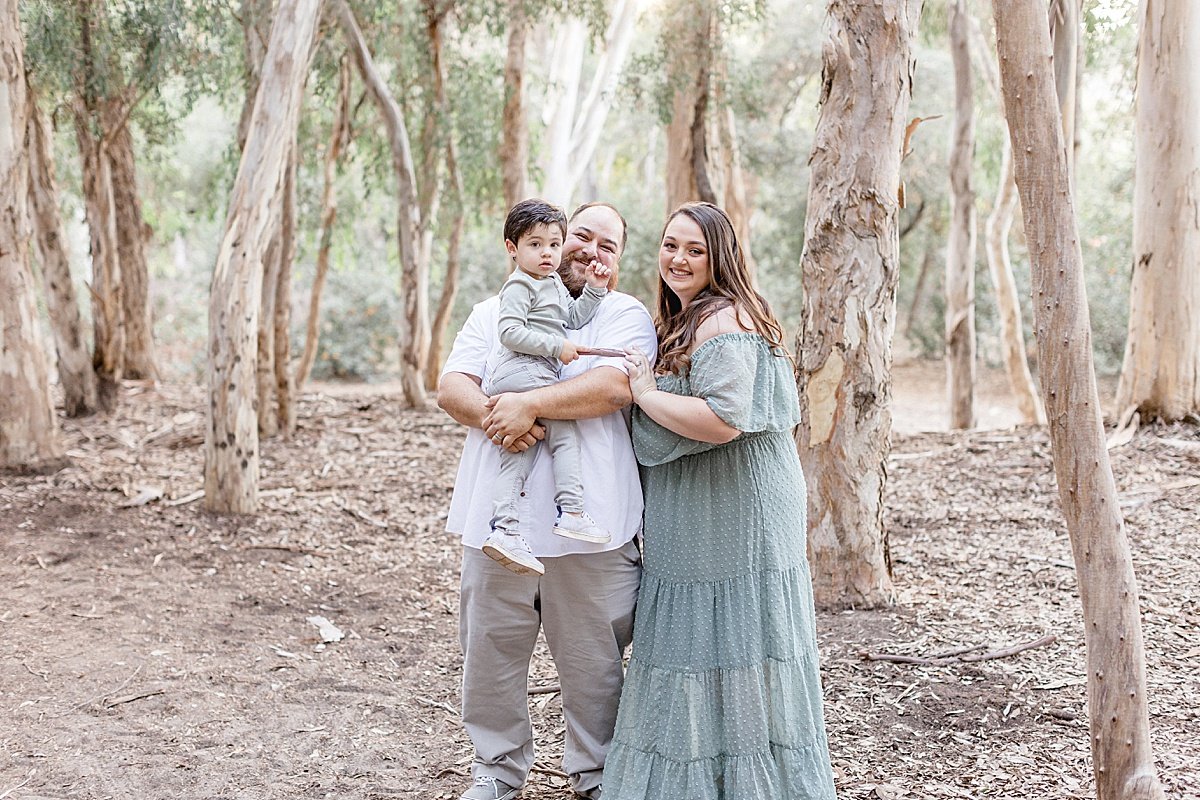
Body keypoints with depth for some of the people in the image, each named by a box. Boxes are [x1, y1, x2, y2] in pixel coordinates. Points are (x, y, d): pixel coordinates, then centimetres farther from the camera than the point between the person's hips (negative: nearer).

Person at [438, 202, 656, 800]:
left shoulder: (625, 315, 7)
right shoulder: (495, 311, 18)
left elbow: (614, 386, -13)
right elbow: (451, 386, 6)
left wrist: (529, 404, -20)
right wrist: (492, 415, -16)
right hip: (496, 515, 3)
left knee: (593, 658, 7)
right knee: (490, 649, 9)